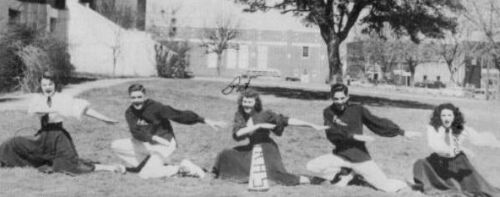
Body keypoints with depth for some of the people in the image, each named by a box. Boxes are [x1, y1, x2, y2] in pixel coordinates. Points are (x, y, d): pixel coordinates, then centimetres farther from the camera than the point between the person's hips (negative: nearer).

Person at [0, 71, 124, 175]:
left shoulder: (63, 99, -6)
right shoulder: (38, 98, 4)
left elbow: (84, 109, -12)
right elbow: (31, 111, -17)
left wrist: (104, 119, -19)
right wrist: (54, 110, -29)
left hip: (59, 135, -4)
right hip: (43, 136, 4)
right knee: (13, 144, 2)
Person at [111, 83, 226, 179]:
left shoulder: (155, 107, -19)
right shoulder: (130, 113, -5)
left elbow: (179, 115, -23)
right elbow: (135, 132, -22)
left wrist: (206, 121, -29)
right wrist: (154, 137, -41)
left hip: (164, 145, -6)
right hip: (146, 144, 6)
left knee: (146, 174, -22)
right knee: (116, 146, -6)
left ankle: (181, 169, -4)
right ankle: (145, 164, 0)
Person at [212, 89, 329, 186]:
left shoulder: (265, 115, -17)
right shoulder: (239, 115, -5)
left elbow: (288, 121, -21)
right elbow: (237, 134, -20)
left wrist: (313, 126, -26)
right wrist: (259, 126, -27)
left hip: (267, 149, -5)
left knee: (277, 175, -29)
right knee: (226, 156, 3)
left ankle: (303, 180, -8)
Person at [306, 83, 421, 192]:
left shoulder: (358, 110, -5)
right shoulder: (328, 112, -3)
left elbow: (378, 122, -7)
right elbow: (331, 133, -18)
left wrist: (402, 133, -15)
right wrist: (353, 136, -30)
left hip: (360, 158, -2)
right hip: (340, 156, 2)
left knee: (389, 188, -12)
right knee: (311, 166, -17)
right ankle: (345, 175, 4)